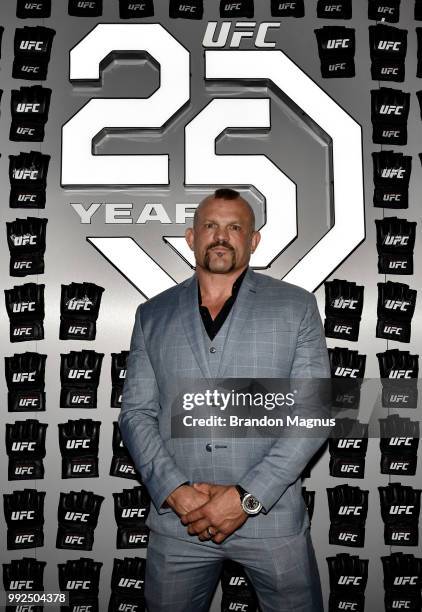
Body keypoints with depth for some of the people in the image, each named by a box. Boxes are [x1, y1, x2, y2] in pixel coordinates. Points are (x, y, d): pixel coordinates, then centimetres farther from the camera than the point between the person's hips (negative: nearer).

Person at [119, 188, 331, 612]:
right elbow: (136, 412, 2)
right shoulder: (152, 315, 5)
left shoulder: (296, 307, -1)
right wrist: (174, 491, -11)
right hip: (176, 517, 2)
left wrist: (248, 496, -13)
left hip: (271, 515, -1)